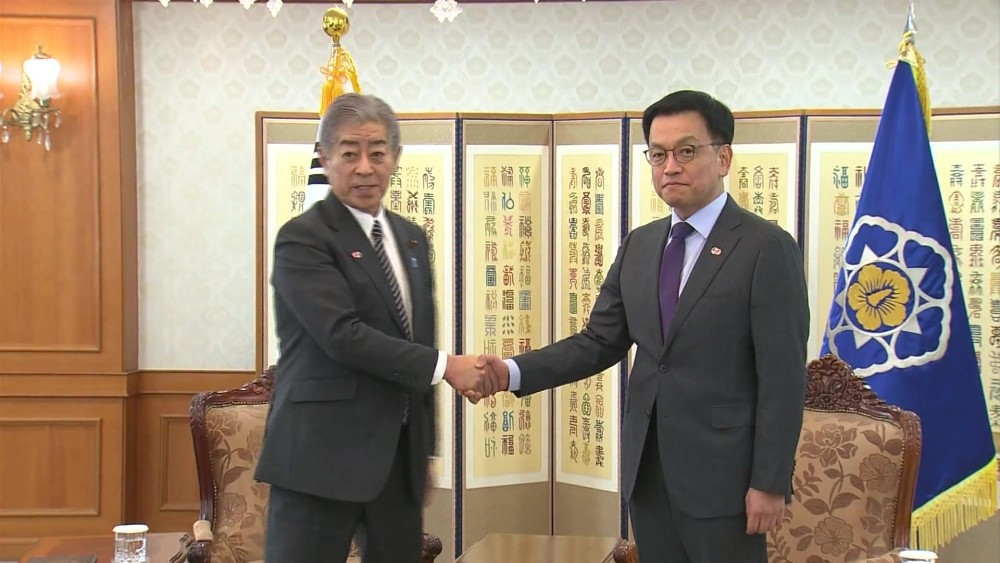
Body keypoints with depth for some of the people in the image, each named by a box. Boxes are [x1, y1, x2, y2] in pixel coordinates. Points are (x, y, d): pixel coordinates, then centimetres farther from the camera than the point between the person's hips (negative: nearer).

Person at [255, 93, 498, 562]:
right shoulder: (303, 238, -9)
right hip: (323, 454, -7)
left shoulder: (411, 237, 14)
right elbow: (344, 335, -20)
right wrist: (444, 366, -18)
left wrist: (425, 449, 17)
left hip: (399, 453, 7)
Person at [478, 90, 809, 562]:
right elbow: (600, 341, 7)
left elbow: (783, 378, -12)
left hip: (722, 474, -6)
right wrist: (515, 372, -8)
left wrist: (770, 483, -14)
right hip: (646, 469, 6)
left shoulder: (766, 248, -10)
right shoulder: (638, 245, 10)